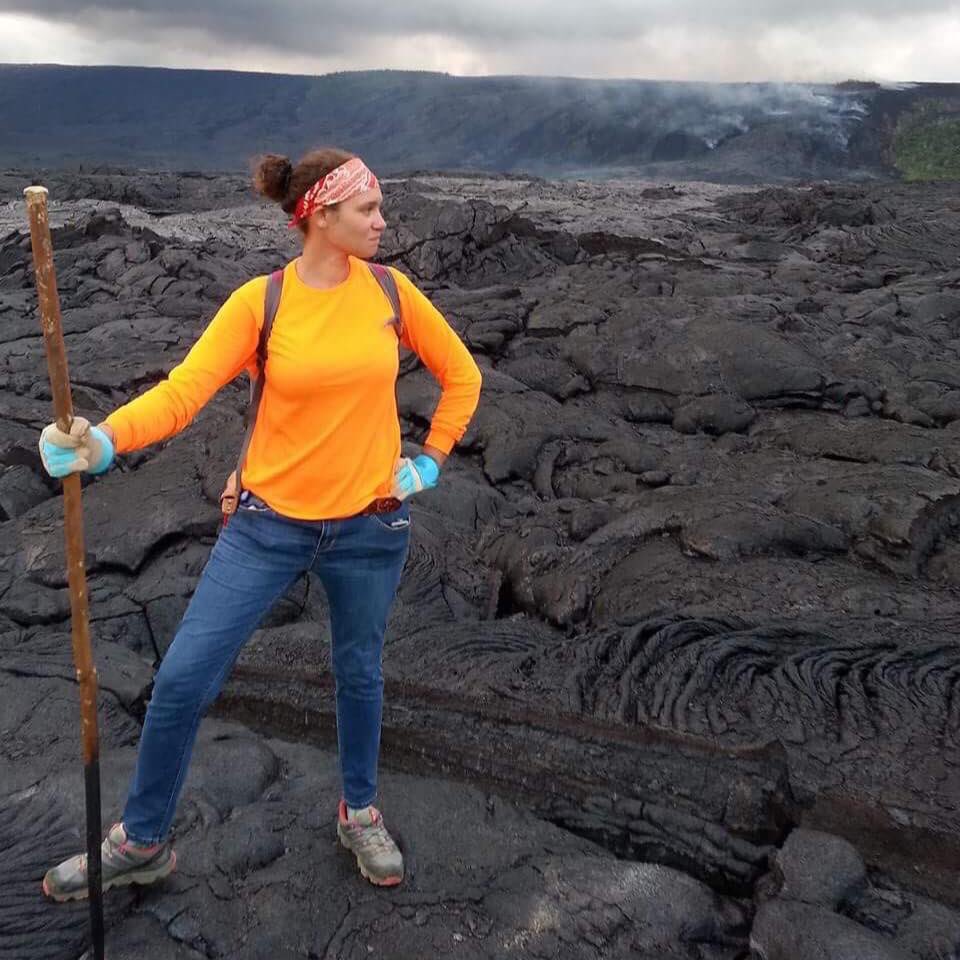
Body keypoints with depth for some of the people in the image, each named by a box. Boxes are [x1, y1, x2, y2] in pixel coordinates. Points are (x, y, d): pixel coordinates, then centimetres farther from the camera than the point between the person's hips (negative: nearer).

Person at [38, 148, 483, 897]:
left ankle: (361, 814, 43)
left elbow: (461, 373, 9)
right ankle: (142, 842, 24)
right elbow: (185, 389, -18)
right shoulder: (260, 301, -9)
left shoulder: (391, 290, -2)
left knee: (360, 673, 17)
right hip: (270, 522, -1)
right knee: (182, 678, 0)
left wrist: (432, 459, 4)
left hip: (371, 524, 2)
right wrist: (104, 440, -35)